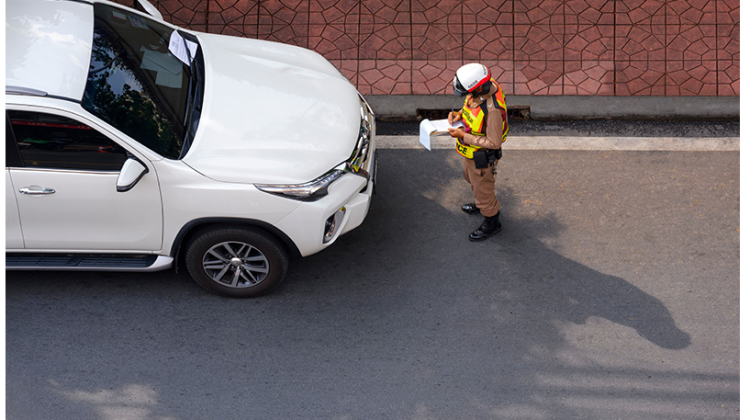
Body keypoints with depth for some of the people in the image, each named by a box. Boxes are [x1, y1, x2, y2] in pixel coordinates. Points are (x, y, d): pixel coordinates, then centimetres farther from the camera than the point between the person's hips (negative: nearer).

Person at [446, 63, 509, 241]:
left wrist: (464, 136, -27)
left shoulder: (493, 109, -41)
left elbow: (494, 143, -31)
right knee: (471, 178, 33)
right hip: (470, 151, 9)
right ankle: (482, 204, 61)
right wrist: (460, 114, -10)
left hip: (481, 157, -9)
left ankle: (492, 223, 41)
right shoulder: (484, 85, -15)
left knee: (483, 189, 16)